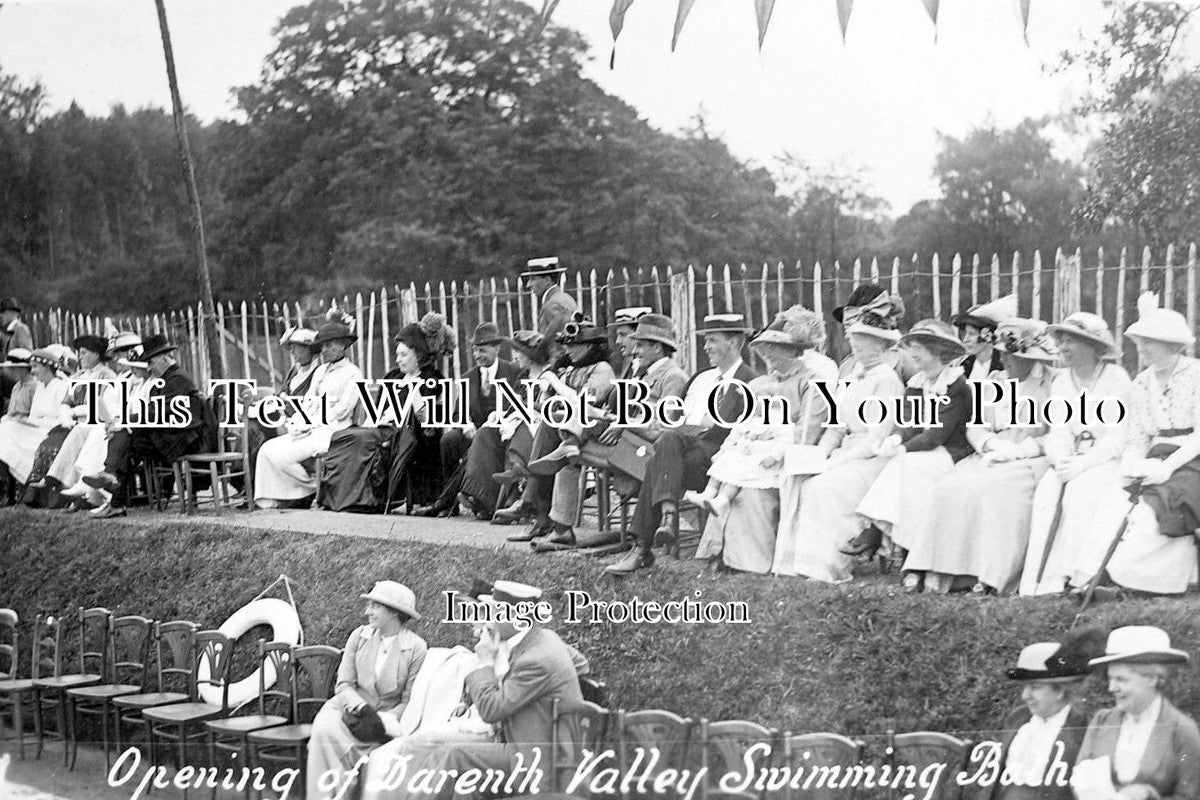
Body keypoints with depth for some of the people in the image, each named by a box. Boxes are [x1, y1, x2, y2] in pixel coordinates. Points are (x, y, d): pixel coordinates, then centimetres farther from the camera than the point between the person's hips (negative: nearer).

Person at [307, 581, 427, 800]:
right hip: (351, 706, 3)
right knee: (325, 730, -30)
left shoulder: (416, 647, -6)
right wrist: (361, 707, -19)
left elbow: (409, 701, -4)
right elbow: (343, 684, 1)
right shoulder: (359, 636, 2)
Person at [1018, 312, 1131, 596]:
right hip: (1073, 461, 4)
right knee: (1047, 491, -25)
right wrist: (1061, 461, -15)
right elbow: (1058, 433, 6)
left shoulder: (1116, 378, -5)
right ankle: (1037, 583, -32)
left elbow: (1117, 438, -10)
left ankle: (1074, 578, -32)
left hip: (1108, 461, -4)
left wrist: (1082, 463, -22)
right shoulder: (1061, 382, 12)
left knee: (1080, 490, -33)